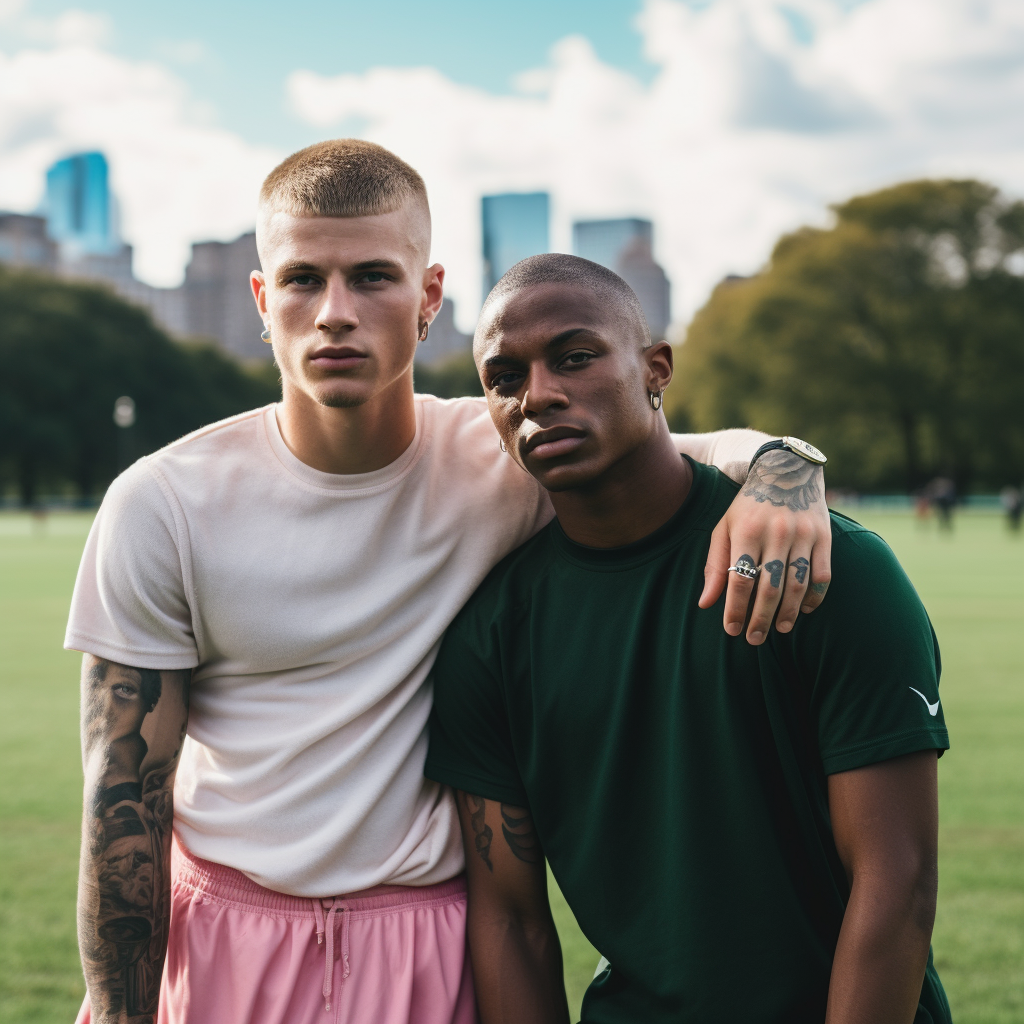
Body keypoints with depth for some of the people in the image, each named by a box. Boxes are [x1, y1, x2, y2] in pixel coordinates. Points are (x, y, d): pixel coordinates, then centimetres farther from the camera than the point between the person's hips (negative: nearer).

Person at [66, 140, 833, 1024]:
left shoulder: (503, 464, -8)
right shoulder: (159, 508, -10)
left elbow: (714, 451, -4)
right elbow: (123, 810, -6)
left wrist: (783, 471, -28)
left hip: (432, 950, 1)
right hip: (213, 941, -1)